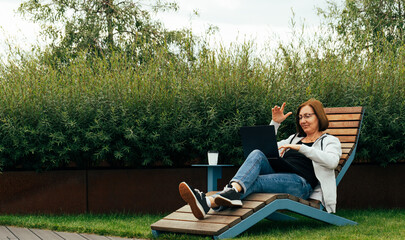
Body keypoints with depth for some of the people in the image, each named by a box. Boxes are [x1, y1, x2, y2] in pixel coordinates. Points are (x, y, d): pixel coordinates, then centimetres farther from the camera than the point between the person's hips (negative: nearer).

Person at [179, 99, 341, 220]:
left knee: (253, 182, -31)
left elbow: (332, 161, -9)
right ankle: (234, 189, -56)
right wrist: (275, 123, 22)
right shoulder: (295, 138, 34)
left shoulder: (330, 141, 14)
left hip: (301, 182, -5)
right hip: (277, 174, 5)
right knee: (257, 154, -27)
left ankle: (208, 203, -54)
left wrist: (301, 148, -17)